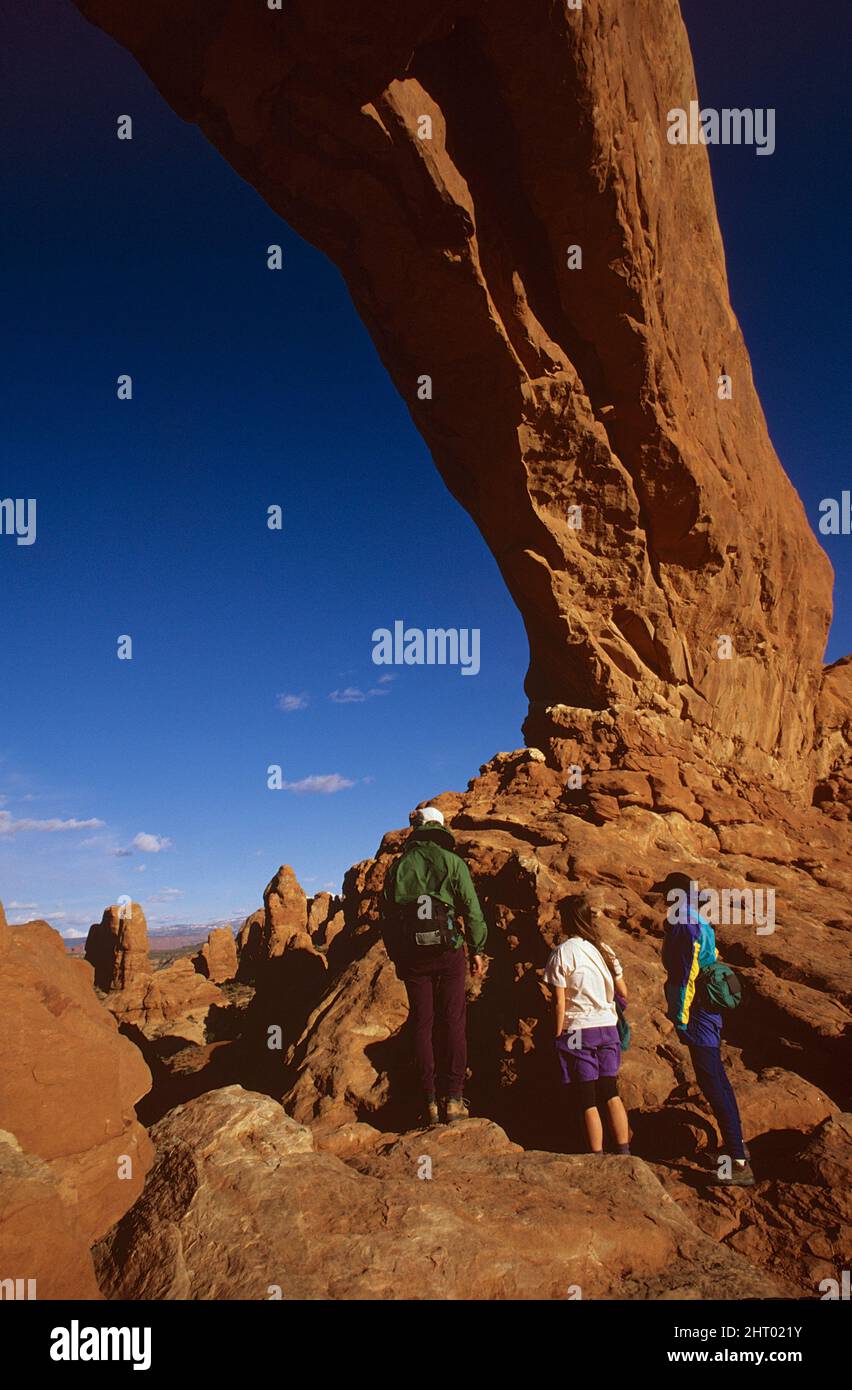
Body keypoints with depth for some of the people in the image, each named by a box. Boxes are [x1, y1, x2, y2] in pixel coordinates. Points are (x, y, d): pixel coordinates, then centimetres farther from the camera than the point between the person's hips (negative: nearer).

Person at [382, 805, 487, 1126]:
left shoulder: (398, 866, 6)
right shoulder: (452, 862, -1)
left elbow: (387, 914, 9)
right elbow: (472, 909, -3)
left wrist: (396, 957, 17)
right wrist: (477, 949, 6)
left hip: (411, 954, 2)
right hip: (448, 950, -2)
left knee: (422, 1025, 7)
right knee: (453, 1022, 4)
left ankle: (430, 1102, 7)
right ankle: (453, 1098, 2)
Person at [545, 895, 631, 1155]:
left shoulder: (562, 953, -10)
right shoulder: (604, 949, 5)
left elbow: (560, 1002, -11)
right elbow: (623, 993, 11)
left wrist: (558, 1035, -2)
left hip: (578, 1030, -5)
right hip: (608, 1027, 5)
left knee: (588, 1102, 2)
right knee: (611, 1094, 14)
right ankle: (624, 1152, 15)